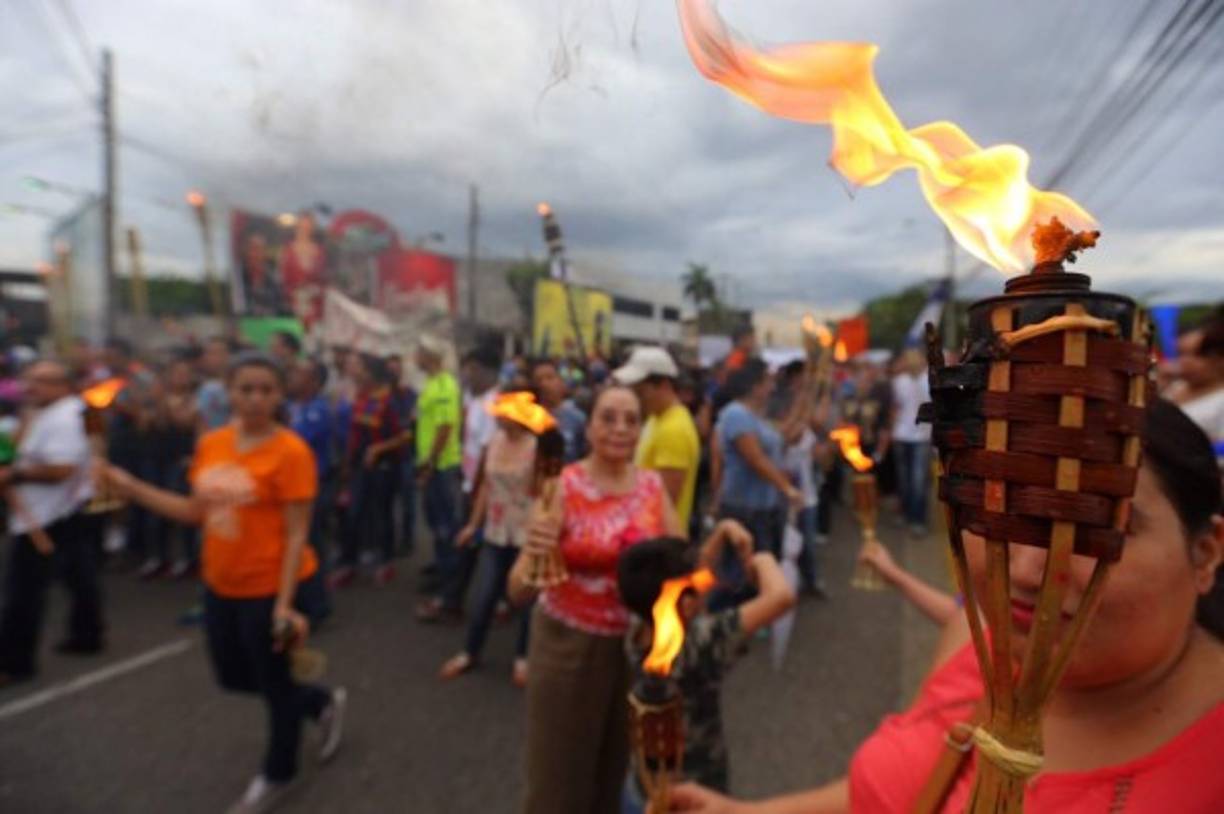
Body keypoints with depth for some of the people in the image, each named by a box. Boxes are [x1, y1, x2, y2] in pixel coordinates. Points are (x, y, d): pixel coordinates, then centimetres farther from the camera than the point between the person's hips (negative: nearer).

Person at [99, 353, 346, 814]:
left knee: (273, 683, 12)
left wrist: (284, 603, -22)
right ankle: (324, 703, 43)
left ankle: (277, 775, 40)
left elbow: (297, 534, -21)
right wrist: (133, 489, 4)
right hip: (221, 586, 8)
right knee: (233, 677, 21)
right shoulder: (211, 444, 0)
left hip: (269, 587, -7)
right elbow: (198, 512, 9)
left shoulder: (290, 451, -21)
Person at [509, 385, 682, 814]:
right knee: (561, 774, 14)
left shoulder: (653, 485, -4)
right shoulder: (562, 486, -17)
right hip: (570, 645, -4)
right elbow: (518, 591, -20)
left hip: (638, 644, 4)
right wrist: (534, 556, -41)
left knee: (621, 767, 22)